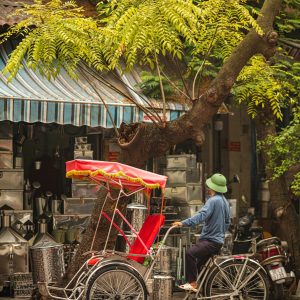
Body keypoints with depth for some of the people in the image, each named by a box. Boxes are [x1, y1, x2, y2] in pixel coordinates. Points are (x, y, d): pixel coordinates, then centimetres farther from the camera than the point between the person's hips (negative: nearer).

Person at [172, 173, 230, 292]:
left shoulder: (213, 200, -15)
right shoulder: (224, 201, 16)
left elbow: (202, 215, -30)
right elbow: (227, 222, 24)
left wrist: (184, 223, -36)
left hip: (211, 241, -10)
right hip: (218, 239, 10)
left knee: (190, 253, -26)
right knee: (199, 262, 17)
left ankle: (192, 283, -22)